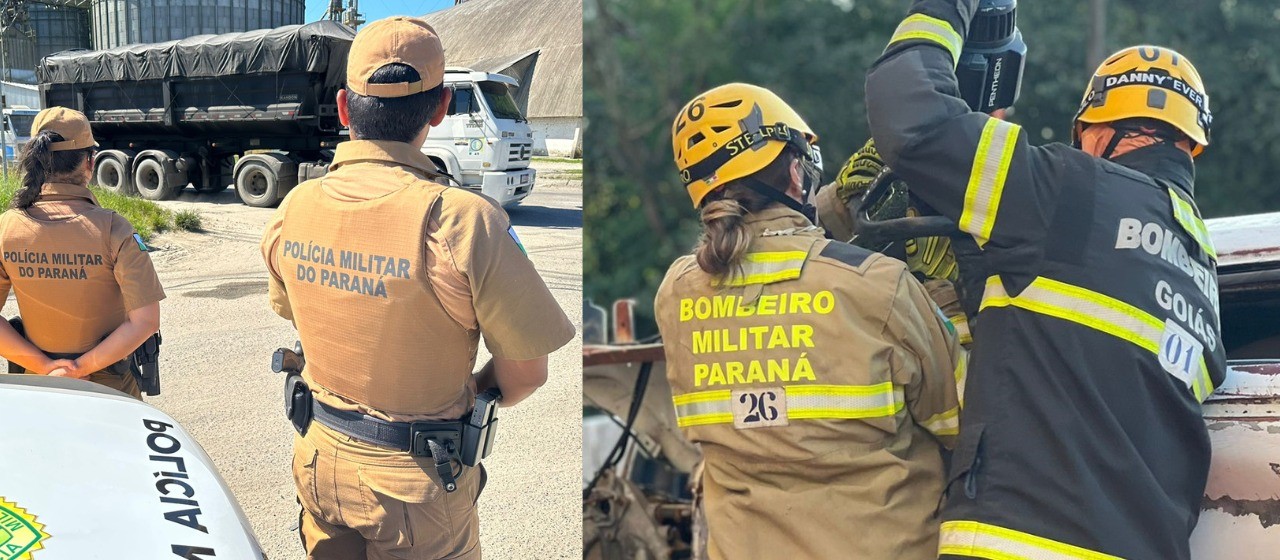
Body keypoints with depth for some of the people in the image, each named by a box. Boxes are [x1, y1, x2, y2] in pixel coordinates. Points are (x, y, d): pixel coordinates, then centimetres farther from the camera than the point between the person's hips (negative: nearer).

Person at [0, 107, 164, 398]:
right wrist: (81, 368, -15)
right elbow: (146, 321, -23)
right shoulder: (112, 229, -19)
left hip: (39, 385, 3)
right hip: (109, 385, -3)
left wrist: (43, 365, -8)